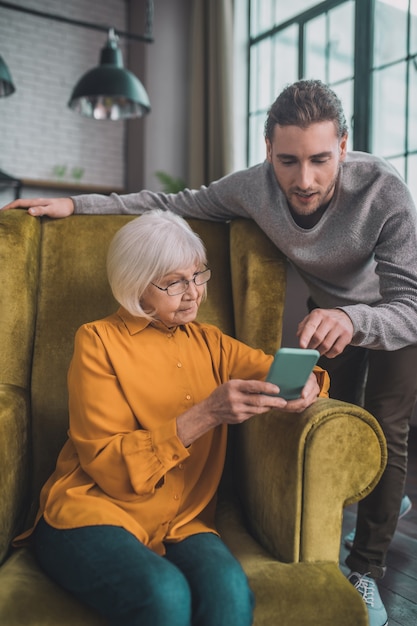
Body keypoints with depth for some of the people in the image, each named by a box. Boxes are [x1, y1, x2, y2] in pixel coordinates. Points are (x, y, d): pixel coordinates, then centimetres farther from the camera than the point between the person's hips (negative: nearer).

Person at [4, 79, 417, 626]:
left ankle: (367, 571, 7)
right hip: (332, 311, 4)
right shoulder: (253, 187, -26)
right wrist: (76, 204, -17)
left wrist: (352, 320, -62)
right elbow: (177, 203, -12)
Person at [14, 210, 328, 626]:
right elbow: (110, 466, -10)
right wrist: (207, 414, -21)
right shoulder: (99, 341, -3)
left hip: (180, 521, 3)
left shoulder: (207, 342, 13)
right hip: (94, 512, -3)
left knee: (230, 588, -29)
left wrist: (305, 384, -14)